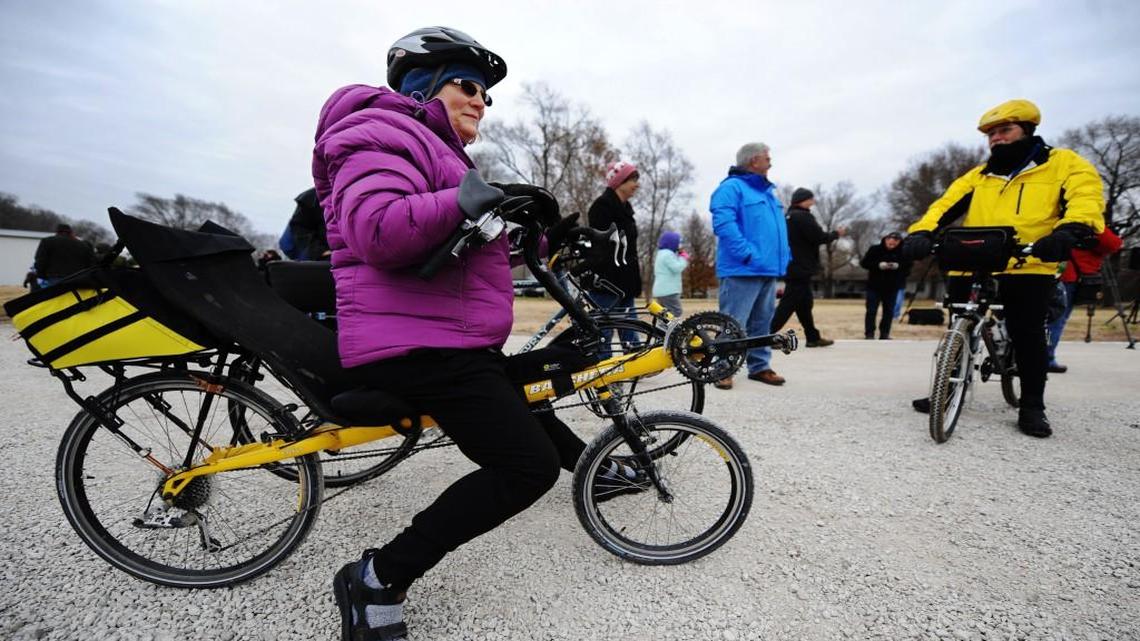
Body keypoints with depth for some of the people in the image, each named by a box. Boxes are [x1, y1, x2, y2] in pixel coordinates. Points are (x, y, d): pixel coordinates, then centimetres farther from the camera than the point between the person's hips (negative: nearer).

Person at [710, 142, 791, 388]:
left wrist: (783, 255, 15)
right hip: (742, 271, -9)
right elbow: (724, 224, -20)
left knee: (762, 323, 13)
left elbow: (779, 226, 29)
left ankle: (759, 366, 23)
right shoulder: (731, 187, -6)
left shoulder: (768, 191, 23)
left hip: (768, 270, 9)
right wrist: (748, 254, -23)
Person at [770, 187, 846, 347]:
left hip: (791, 267, 10)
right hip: (801, 269, -10)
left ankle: (813, 337, 22)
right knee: (787, 305, -10)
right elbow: (819, 237, -15)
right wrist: (836, 233, 2)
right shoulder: (803, 216, -13)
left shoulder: (788, 216, 16)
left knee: (804, 304, 14)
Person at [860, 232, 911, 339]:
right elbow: (864, 263, -6)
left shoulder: (902, 252, 0)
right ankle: (869, 334, 4)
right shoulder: (875, 249, -5)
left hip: (892, 287, 2)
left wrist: (898, 266, -19)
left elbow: (908, 265, 2)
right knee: (871, 311, -2)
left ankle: (884, 334, 14)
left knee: (889, 311, 6)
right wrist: (879, 265, -20)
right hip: (874, 286, -2)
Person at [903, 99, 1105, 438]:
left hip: (1027, 266, -3)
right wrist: (921, 233, -18)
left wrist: (1068, 232, -31)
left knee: (1028, 335, -5)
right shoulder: (978, 176, 16)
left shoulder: (1064, 164, 8)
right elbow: (946, 205, 2)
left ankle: (1032, 406, 13)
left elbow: (1086, 198, -9)